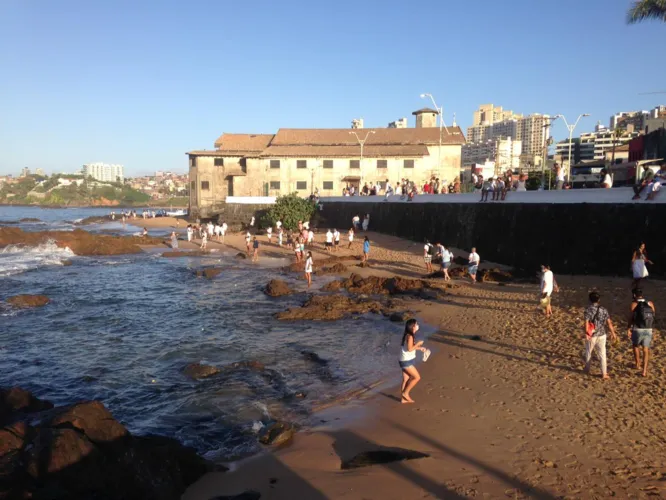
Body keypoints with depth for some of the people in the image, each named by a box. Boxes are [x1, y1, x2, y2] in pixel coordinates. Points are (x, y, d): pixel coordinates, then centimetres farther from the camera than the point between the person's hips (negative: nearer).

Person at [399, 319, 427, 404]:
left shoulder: (408, 335, 9)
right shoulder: (410, 336, -20)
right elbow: (410, 349, -25)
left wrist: (420, 348, 16)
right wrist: (418, 343, -14)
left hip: (407, 361, 9)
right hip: (407, 361, -9)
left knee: (406, 380, 13)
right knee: (417, 377, -2)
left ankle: (403, 398, 21)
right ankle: (405, 393, 6)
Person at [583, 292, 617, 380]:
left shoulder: (588, 310, -12)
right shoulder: (603, 309, -2)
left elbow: (586, 323, -22)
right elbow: (609, 323, 1)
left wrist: (586, 334, -22)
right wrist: (613, 333, 10)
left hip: (591, 336, -2)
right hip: (601, 335, 2)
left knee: (588, 352, 18)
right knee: (602, 354, 7)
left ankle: (587, 369, 34)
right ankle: (604, 374, 4)